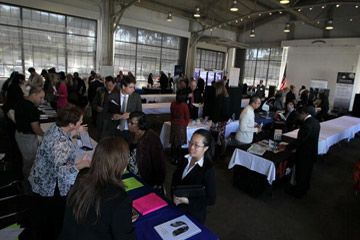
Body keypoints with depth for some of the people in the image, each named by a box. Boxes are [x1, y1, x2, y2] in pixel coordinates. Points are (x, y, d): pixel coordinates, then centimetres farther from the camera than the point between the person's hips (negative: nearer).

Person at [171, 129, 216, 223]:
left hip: (194, 214, -5)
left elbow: (211, 199, -18)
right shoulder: (185, 159, -6)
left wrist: (187, 201, -23)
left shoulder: (208, 170, -24)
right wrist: (174, 195, -8)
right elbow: (175, 178, 7)